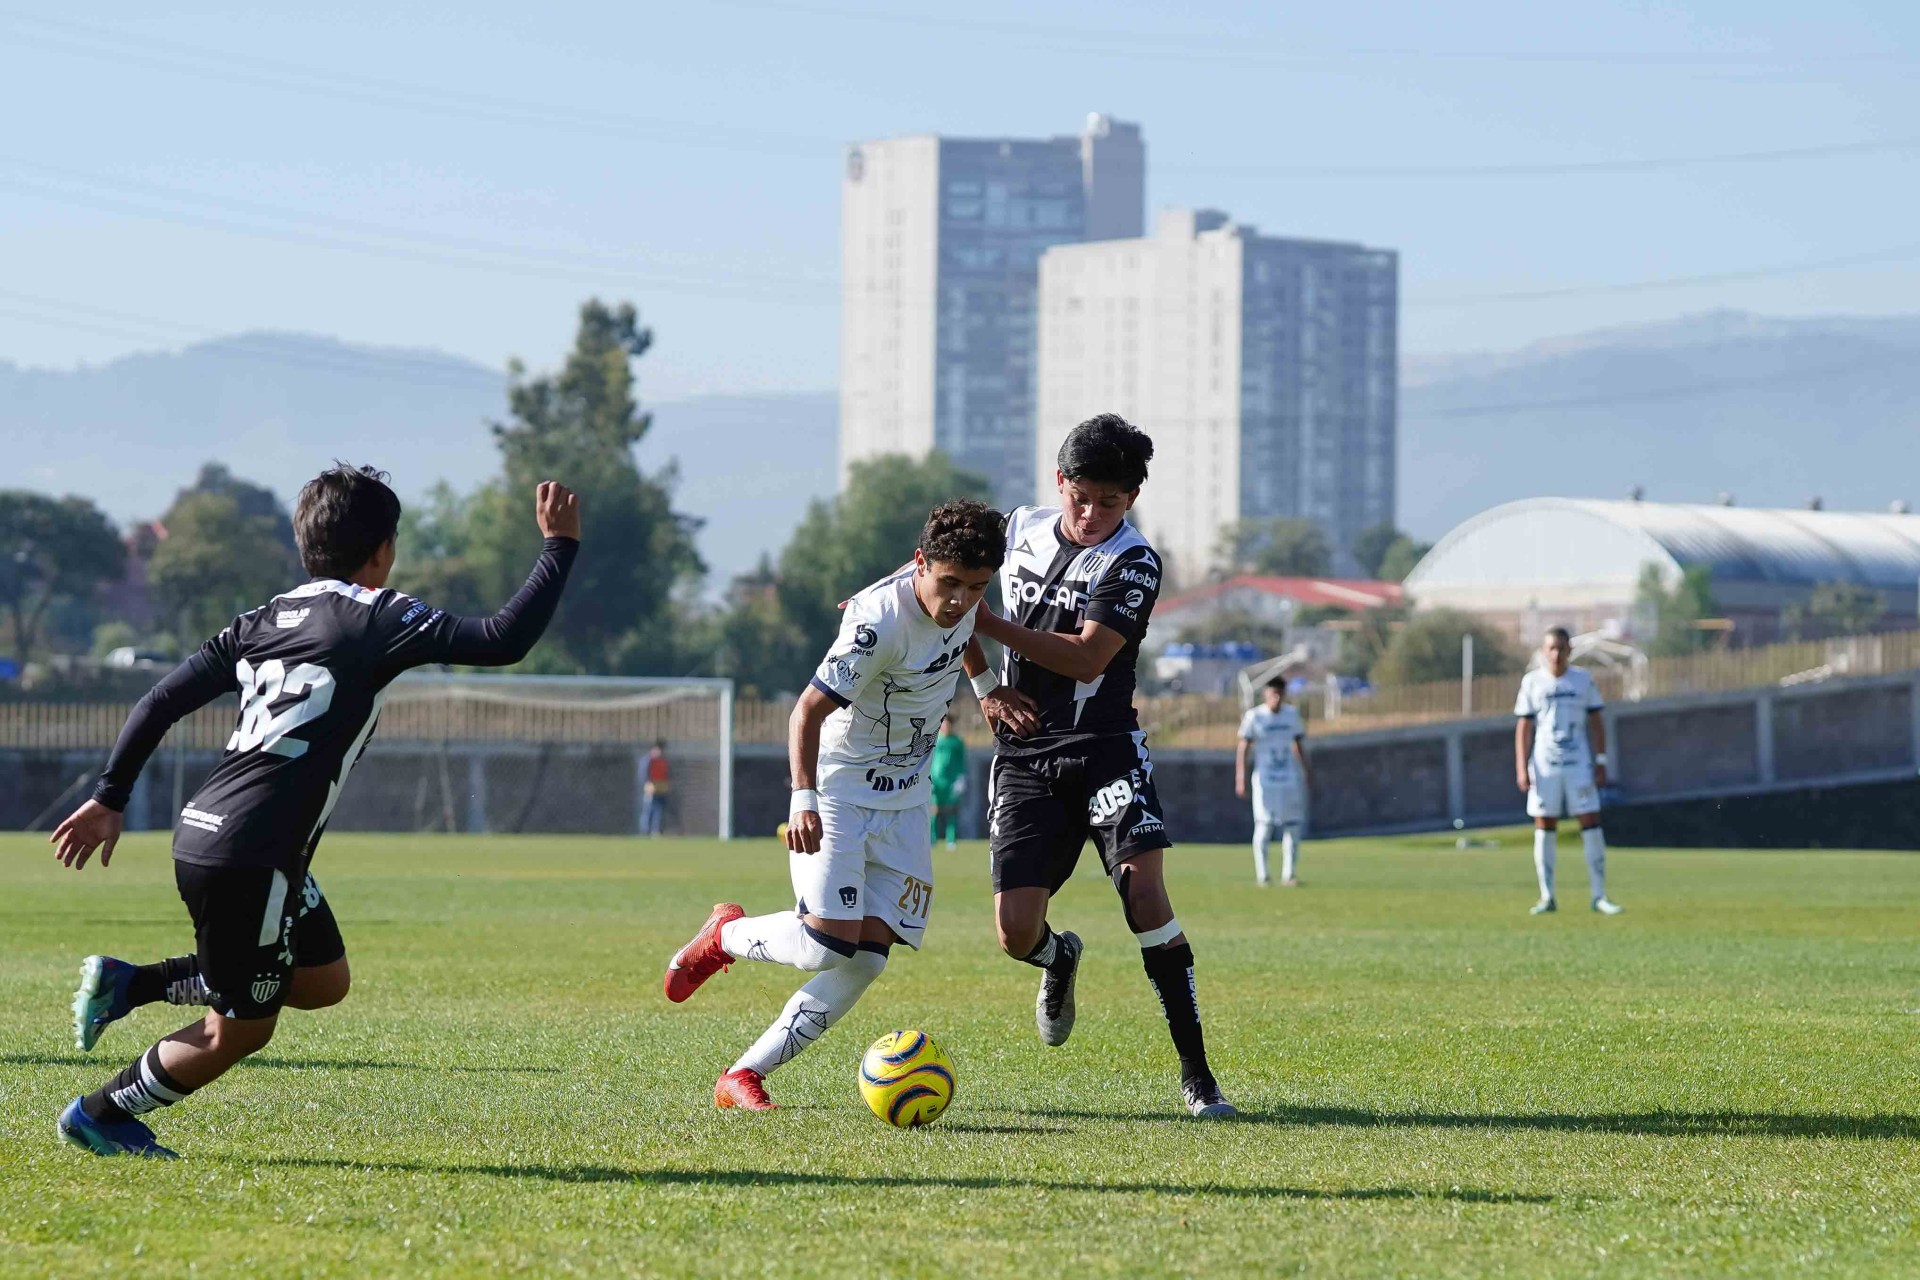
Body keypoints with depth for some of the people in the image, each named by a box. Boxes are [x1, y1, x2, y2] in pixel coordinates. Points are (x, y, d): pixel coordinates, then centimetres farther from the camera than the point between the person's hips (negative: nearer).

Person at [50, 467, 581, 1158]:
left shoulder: (267, 619, 14)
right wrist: (559, 545, -6)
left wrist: (109, 797, 16)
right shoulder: (376, 618, -9)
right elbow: (503, 640, -15)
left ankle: (129, 982, 19)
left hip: (202, 834, 9)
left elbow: (164, 699, 12)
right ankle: (99, 1116, 16)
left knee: (323, 981, 22)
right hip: (249, 858, -9)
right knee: (240, 1029, 5)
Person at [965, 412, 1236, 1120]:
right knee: (1016, 931, -9)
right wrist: (984, 686, 8)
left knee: (1145, 893, -20)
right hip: (1024, 759, 3)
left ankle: (1196, 1074, -13)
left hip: (1104, 747, -3)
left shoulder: (1134, 562, -10)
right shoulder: (1019, 529, 4)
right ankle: (1060, 959, 32)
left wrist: (987, 622, -20)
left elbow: (1086, 658, -20)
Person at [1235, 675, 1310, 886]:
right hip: (1265, 779, -4)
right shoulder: (1254, 716, -5)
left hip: (1291, 779, 4)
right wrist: (1240, 778, -12)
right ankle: (1261, 875, -2)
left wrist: (1306, 771, 19)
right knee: (1264, 825, -7)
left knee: (1293, 826, 0)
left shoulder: (1292, 714, 8)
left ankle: (1288, 875, 6)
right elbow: (1243, 748, -5)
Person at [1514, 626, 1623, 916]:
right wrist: (1521, 768, -2)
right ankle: (1546, 897, 5)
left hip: (1579, 764, 0)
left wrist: (1601, 762, 2)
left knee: (1591, 823, -6)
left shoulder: (1583, 680, 5)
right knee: (1544, 827, 0)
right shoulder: (1532, 682, 4)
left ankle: (1599, 895, -3)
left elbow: (1596, 723, 8)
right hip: (1544, 765, 0)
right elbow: (1523, 727, 5)